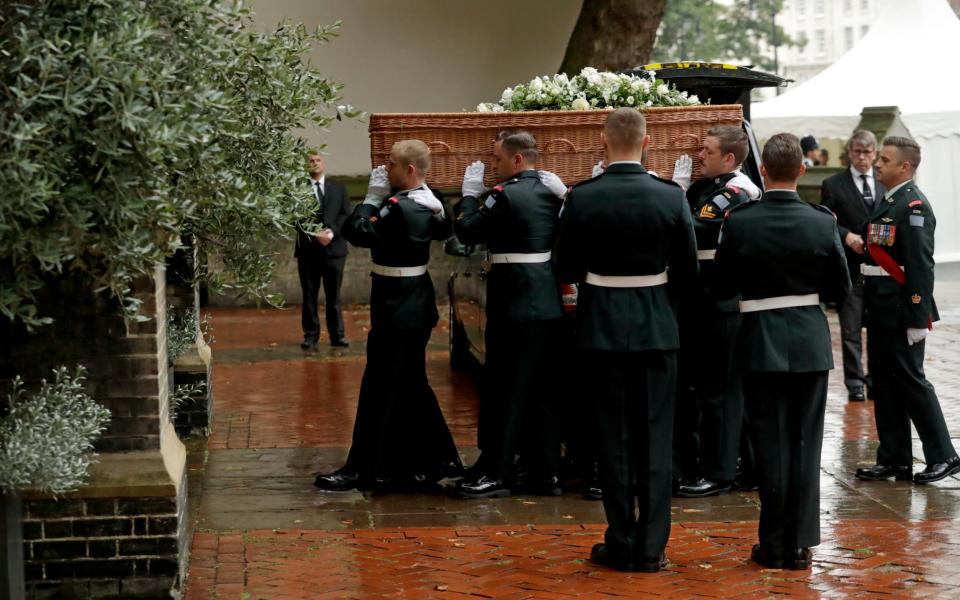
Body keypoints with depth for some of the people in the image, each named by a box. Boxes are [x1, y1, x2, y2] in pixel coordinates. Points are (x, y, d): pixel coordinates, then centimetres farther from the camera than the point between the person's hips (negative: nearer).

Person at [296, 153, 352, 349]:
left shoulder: (338, 188, 11)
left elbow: (346, 215, 3)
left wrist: (331, 232, -12)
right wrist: (316, 235, -16)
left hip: (333, 247, 2)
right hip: (308, 249, -2)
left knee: (333, 295, 4)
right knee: (309, 295, 3)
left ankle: (337, 335, 8)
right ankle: (311, 335, 8)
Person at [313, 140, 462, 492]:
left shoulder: (401, 208, -22)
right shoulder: (425, 203, 7)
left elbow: (357, 232, -23)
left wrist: (373, 197, -12)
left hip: (397, 308, -10)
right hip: (414, 304, 10)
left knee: (380, 389, -2)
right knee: (410, 387, 17)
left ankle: (361, 469, 5)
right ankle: (439, 459, 22)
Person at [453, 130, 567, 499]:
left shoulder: (506, 194, -15)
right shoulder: (550, 190, 9)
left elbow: (467, 232, -11)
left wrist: (470, 194, 3)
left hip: (514, 306, -8)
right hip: (547, 304, 8)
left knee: (504, 389, -2)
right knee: (540, 390, 12)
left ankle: (495, 474, 2)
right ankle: (546, 472, 15)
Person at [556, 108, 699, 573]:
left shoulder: (581, 198, -10)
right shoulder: (671, 197, -7)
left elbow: (567, 269, -1)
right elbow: (688, 271, 0)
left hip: (602, 326, -1)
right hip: (657, 325, 1)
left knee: (614, 435, 7)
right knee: (655, 436, 6)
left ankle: (621, 545, 10)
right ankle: (652, 546, 9)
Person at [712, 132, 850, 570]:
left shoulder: (739, 222, -11)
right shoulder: (822, 222, -8)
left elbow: (721, 287, -3)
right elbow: (840, 288, 1)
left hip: (762, 341, -1)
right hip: (810, 341, 1)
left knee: (770, 443, 6)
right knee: (804, 443, 7)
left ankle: (774, 546, 10)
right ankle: (800, 546, 11)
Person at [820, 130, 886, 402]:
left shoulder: (885, 184, 11)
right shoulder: (833, 185, 2)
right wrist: (846, 236, -16)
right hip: (850, 266, -2)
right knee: (851, 329, 1)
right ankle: (855, 382, 8)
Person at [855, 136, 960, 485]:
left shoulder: (915, 207, -14)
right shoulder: (885, 203, 14)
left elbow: (921, 266, -19)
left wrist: (918, 319, -22)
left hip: (901, 311, -9)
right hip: (880, 310, 9)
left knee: (910, 379, -4)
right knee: (883, 381, 11)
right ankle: (894, 459, 18)